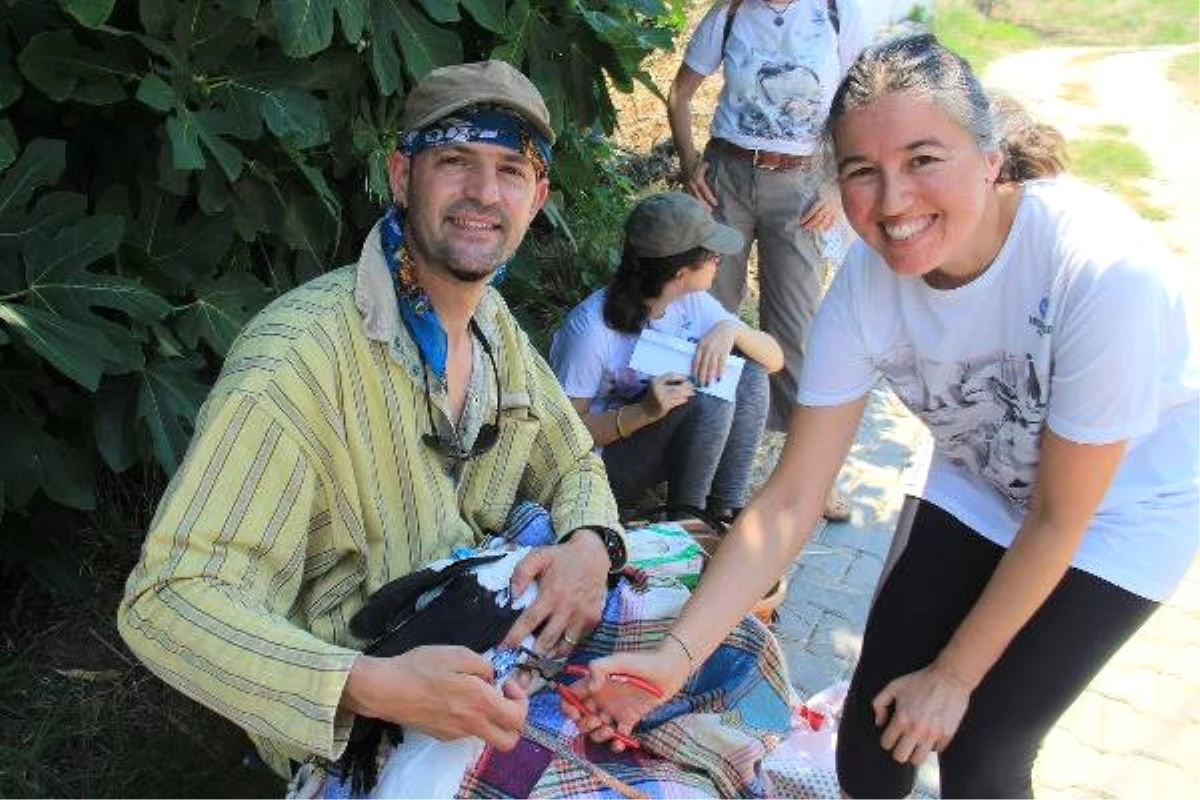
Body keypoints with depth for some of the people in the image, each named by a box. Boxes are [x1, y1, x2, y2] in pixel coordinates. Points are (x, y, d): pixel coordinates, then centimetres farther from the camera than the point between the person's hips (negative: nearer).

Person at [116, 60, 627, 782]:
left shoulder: (494, 322, 0)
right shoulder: (302, 351, -26)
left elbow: (574, 465, 11)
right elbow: (170, 600, -28)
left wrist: (589, 546, -13)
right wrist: (373, 687, -42)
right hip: (357, 726, -7)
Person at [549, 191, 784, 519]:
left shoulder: (691, 303, -6)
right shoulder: (592, 329, -26)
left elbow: (775, 358, -2)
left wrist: (731, 328, -24)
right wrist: (643, 412, -36)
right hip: (603, 460, -7)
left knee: (751, 371, -12)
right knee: (709, 397, -29)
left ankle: (727, 509, -6)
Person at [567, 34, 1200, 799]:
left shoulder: (1102, 266, -35)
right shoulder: (866, 283, -23)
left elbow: (1059, 517, -23)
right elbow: (791, 500, -20)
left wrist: (953, 674, -13)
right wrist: (677, 655, -29)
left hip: (1123, 507, -3)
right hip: (979, 491, 3)